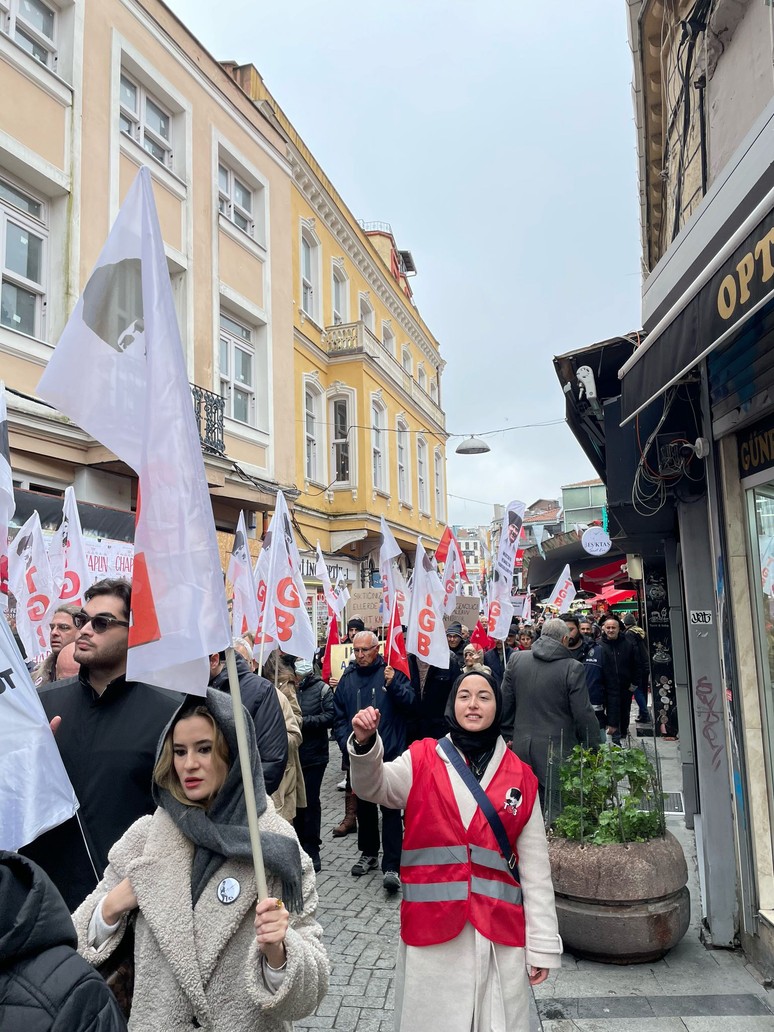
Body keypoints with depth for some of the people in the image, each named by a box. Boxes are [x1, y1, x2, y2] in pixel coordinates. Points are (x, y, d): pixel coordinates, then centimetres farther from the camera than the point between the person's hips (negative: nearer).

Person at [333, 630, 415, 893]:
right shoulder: (348, 678, 6)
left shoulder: (393, 672, -4)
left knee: (390, 808, -5)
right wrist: (346, 743, -2)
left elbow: (411, 704, -10)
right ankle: (369, 854, 34)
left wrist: (393, 685, -25)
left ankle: (391, 866, 0)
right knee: (364, 805, 17)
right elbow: (339, 716, 10)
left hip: (389, 753, -4)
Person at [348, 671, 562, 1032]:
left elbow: (535, 866, 4)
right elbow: (373, 785, -18)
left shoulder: (520, 777, 2)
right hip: (431, 925, -1)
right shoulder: (422, 761, -1)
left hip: (500, 929, 1)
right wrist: (365, 743, -38)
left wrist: (542, 944, 2)